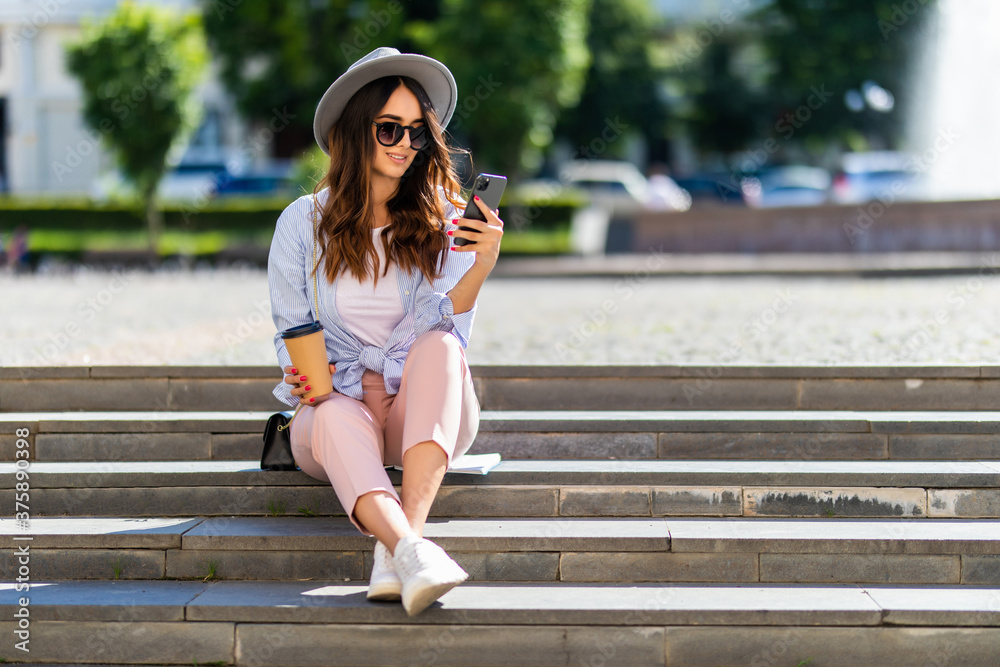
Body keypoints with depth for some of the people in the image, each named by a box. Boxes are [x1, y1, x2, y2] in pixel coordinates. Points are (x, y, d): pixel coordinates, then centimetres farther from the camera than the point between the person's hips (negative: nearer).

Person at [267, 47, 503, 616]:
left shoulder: (442, 219, 3)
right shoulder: (304, 222, 4)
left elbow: (444, 331, -9)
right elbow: (291, 334, 7)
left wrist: (481, 267, -27)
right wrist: (300, 380, -15)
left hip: (427, 415, 1)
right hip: (334, 403, 0)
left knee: (440, 347, -33)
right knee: (339, 418, -36)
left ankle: (401, 538, -47)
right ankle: (412, 551, -62)